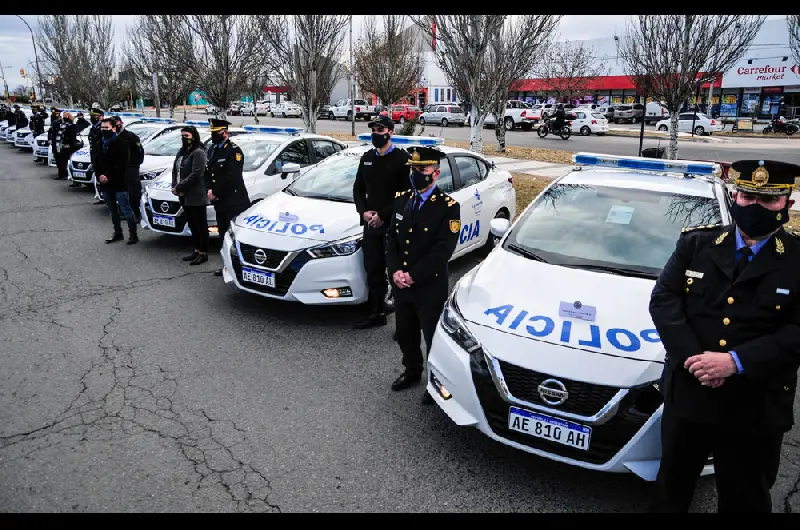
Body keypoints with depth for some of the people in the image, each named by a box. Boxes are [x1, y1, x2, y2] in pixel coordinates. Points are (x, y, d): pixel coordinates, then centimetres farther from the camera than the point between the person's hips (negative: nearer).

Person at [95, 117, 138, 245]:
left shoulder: (121, 143, -7)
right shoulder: (100, 143, 13)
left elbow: (122, 164, -14)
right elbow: (96, 162, 13)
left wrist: (109, 177, -17)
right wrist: (100, 175, -4)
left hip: (119, 183, -7)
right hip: (105, 184, 7)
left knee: (126, 210, -6)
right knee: (113, 210, 14)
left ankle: (133, 234, -1)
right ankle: (118, 233, 25)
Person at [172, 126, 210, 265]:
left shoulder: (198, 153, -11)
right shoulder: (181, 152, 16)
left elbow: (196, 175, -20)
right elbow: (175, 170, 16)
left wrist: (179, 187, -18)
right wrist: (175, 186, -1)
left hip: (196, 196, -9)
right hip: (185, 196, 9)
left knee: (201, 225, 0)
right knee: (192, 224, 15)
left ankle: (203, 253, 7)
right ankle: (197, 250, 25)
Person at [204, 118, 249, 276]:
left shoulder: (234, 150, -11)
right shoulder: (212, 150, 16)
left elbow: (231, 178, -18)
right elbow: (208, 173, 18)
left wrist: (216, 193, -12)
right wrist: (209, 190, 0)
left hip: (234, 202, -9)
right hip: (220, 201, 9)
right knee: (224, 235, 14)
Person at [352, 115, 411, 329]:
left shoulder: (401, 158, -7)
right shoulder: (367, 158, 14)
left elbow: (406, 193, -13)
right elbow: (358, 188, 17)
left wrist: (383, 215, -15)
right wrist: (364, 211, -1)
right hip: (370, 224, 6)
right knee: (373, 271, 11)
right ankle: (376, 313, 22)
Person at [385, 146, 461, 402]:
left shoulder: (448, 206, -12)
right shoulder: (401, 199, 6)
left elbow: (443, 250, -18)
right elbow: (391, 237, 6)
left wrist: (413, 276, -19)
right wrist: (395, 271, -9)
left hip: (430, 287, -5)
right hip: (400, 284, 6)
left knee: (434, 337, 9)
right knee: (405, 334, 20)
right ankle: (412, 370, 44)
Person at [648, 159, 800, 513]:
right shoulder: (696, 243, 0)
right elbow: (663, 300, -6)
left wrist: (737, 361, -24)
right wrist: (690, 356, -18)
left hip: (755, 409, -1)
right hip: (687, 394, 2)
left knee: (745, 499, 20)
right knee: (672, 485, 22)